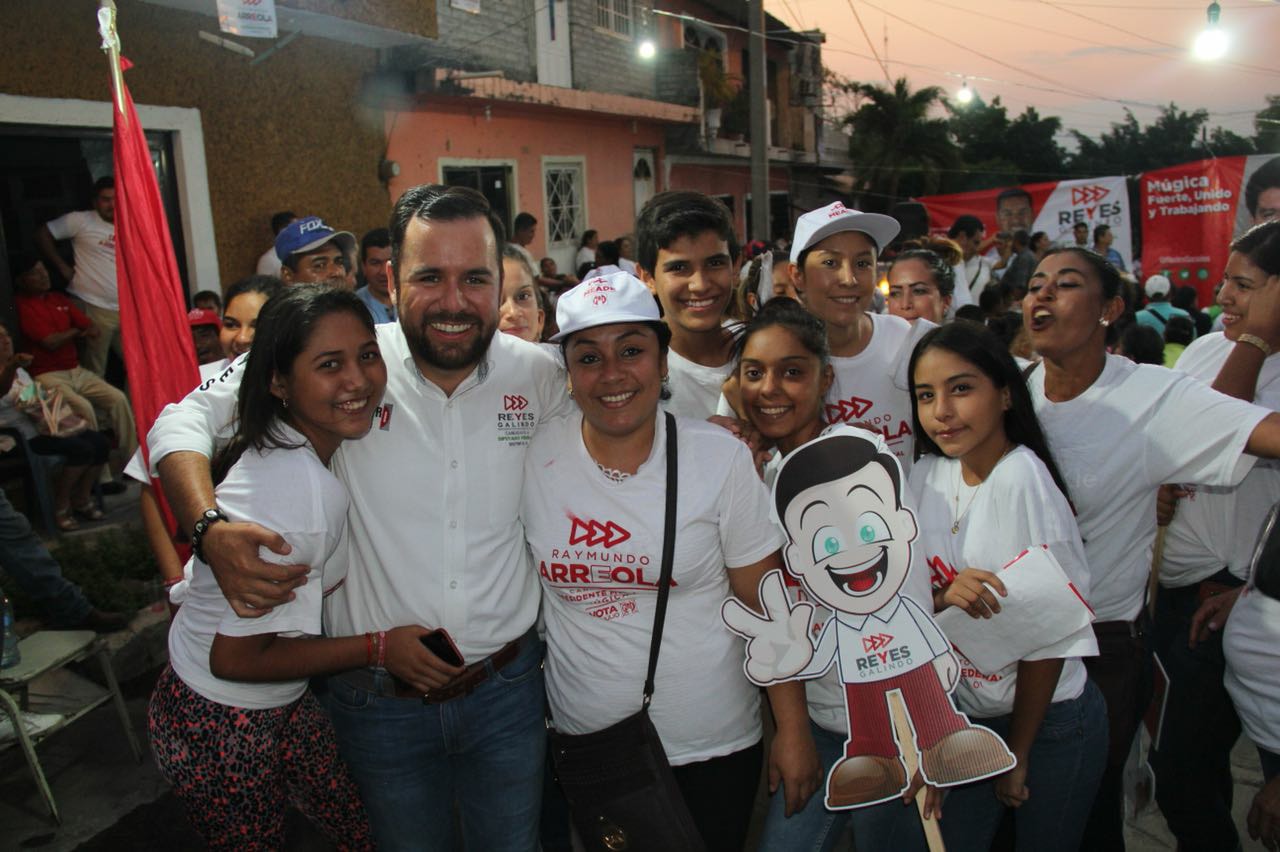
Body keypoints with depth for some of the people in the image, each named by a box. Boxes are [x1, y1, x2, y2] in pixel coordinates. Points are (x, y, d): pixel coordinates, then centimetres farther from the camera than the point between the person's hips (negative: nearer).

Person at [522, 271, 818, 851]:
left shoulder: (720, 459, -13)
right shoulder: (535, 457, -8)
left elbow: (767, 606, -8)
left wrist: (793, 733, -5)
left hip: (711, 747, -1)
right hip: (581, 743, 2)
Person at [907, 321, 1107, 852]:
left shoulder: (1021, 480, -23)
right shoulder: (929, 474, -5)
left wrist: (1018, 756, -9)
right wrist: (945, 597, -25)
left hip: (1049, 721, -5)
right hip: (966, 712, 5)